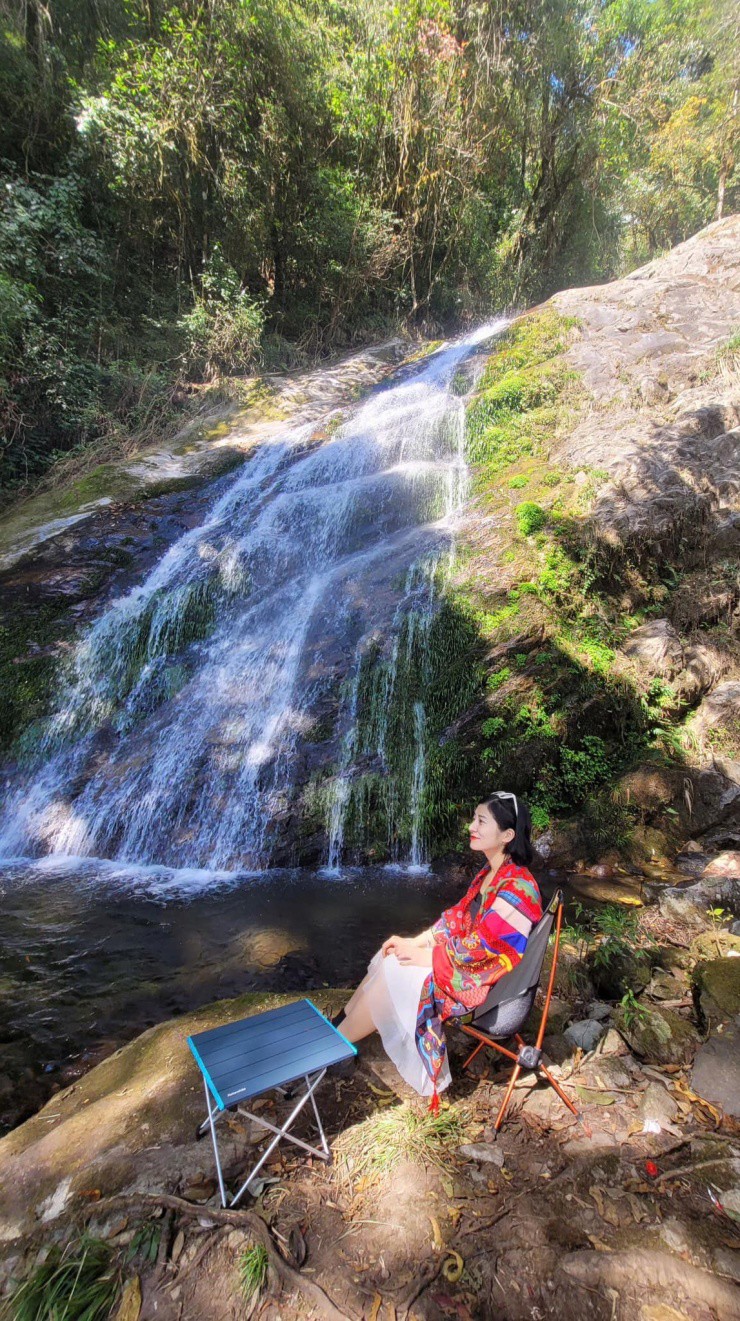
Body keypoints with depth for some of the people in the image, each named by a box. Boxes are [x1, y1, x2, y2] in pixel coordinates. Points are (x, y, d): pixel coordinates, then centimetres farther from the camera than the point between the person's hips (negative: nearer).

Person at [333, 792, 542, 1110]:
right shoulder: (490, 872, 3)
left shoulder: (516, 887, -26)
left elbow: (478, 949, -25)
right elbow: (456, 917, 8)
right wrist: (414, 942, -1)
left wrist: (423, 956, -16)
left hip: (481, 983, -9)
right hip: (465, 959, 9)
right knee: (389, 957, -1)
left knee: (393, 974, -14)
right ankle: (340, 1023, 12)